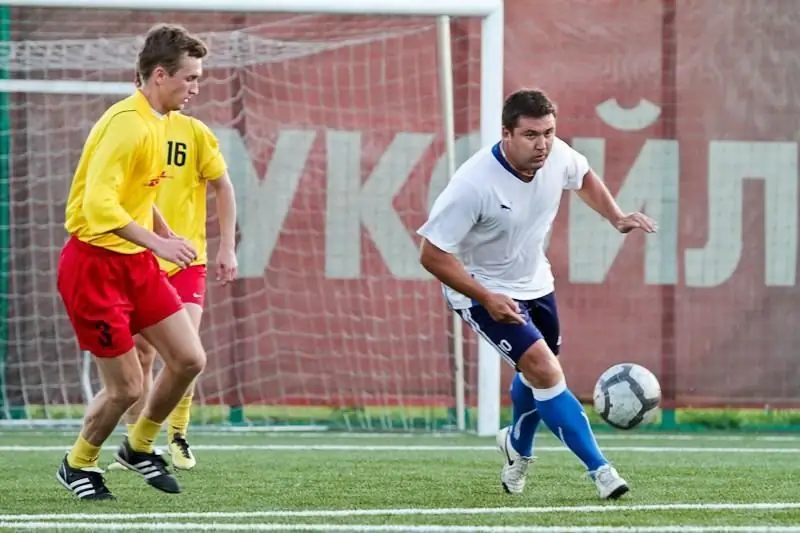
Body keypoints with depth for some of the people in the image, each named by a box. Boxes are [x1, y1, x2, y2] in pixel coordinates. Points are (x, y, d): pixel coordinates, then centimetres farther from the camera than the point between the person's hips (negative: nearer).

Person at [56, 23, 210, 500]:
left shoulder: (158, 121, 9)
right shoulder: (127, 124, -22)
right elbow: (99, 204, -29)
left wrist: (166, 234, 12)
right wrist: (157, 244, -32)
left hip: (137, 262, 9)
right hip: (96, 263, -9)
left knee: (189, 359, 2)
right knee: (126, 388, -4)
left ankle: (139, 448, 24)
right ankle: (78, 466, 21)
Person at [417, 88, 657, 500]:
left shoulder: (557, 156, -16)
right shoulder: (473, 184, -34)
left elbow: (583, 177, 11)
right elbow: (432, 255, -28)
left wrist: (617, 218, -2)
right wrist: (487, 298, -32)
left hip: (534, 281, 7)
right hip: (484, 291, -7)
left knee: (537, 373, 21)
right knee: (545, 372, -19)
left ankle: (517, 446, 52)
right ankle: (600, 470, -13)